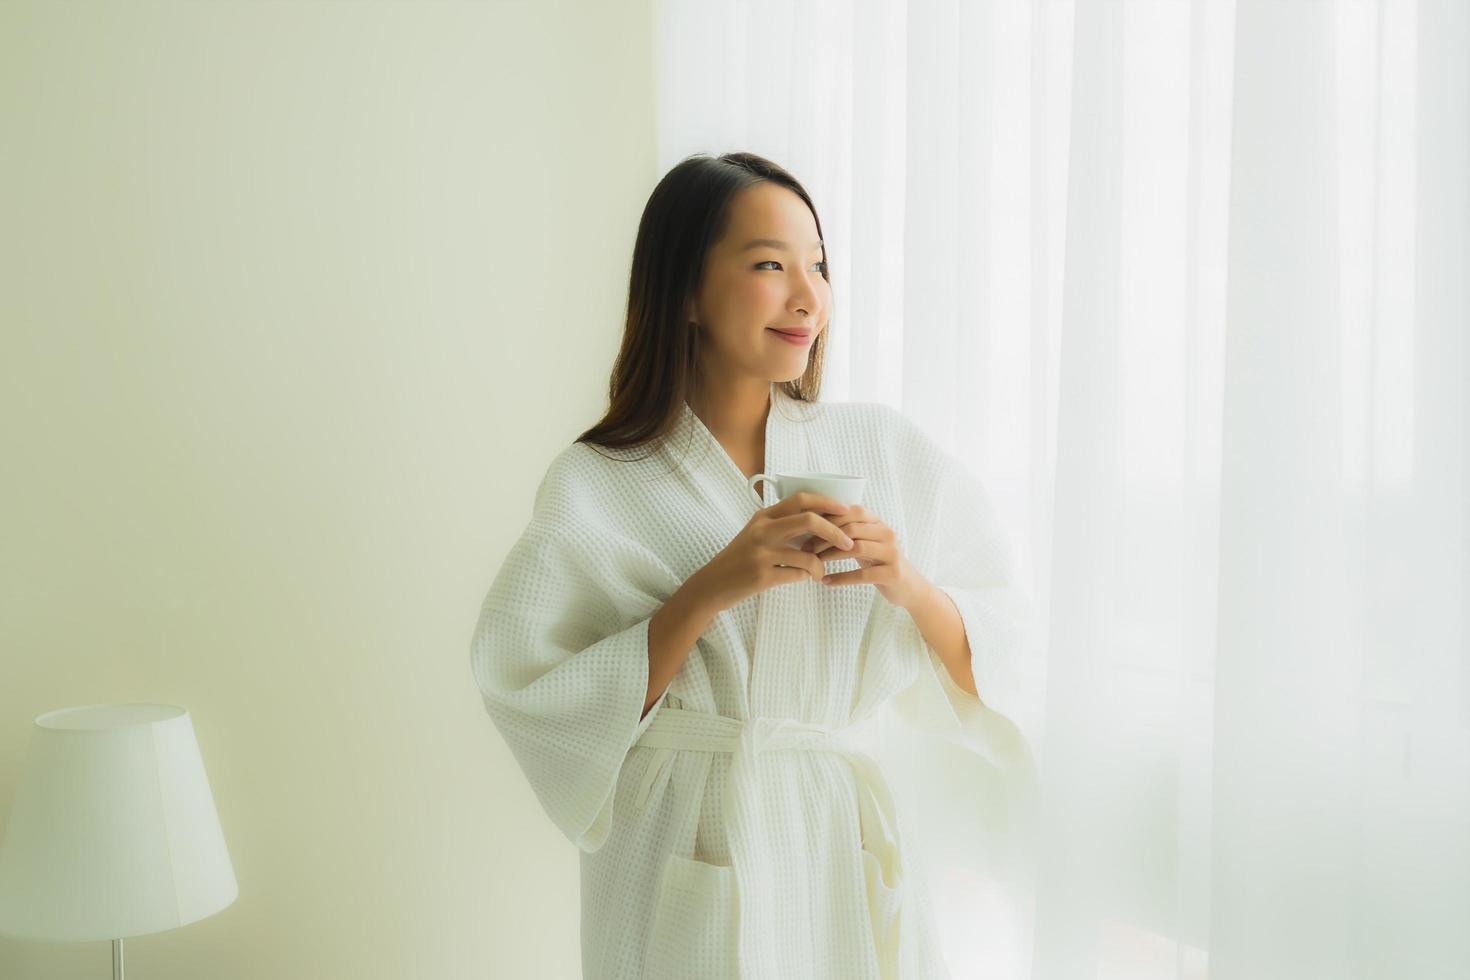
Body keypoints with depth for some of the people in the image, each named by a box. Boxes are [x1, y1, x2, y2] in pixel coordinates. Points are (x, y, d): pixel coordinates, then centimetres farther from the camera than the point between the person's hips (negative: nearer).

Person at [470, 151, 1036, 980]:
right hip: (687, 871, -2)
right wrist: (710, 591, -23)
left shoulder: (883, 449, -3)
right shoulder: (595, 488, -9)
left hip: (845, 853, 3)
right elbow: (535, 702, -14)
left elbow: (990, 664, 0)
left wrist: (906, 584, -20)